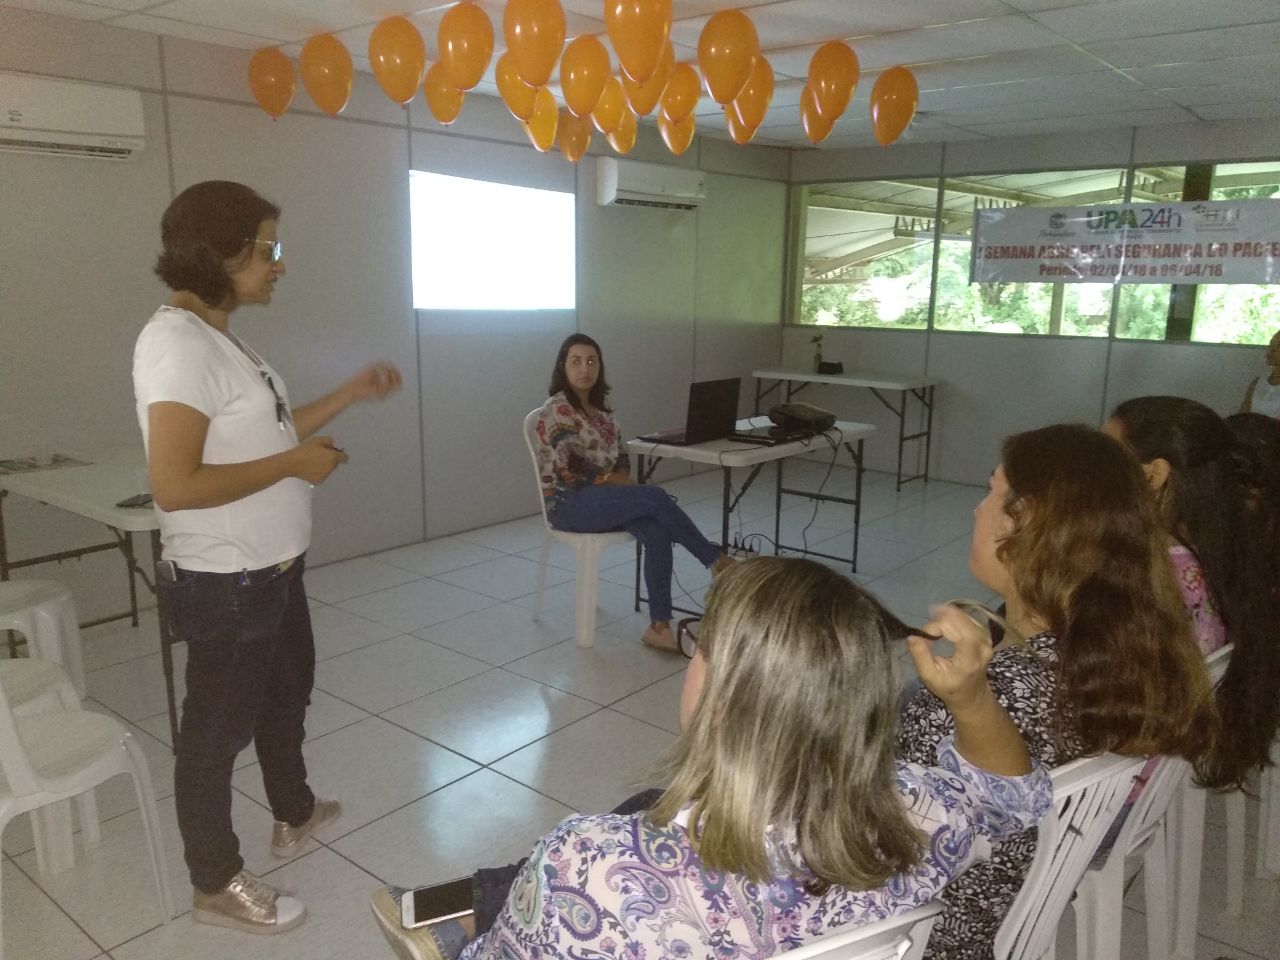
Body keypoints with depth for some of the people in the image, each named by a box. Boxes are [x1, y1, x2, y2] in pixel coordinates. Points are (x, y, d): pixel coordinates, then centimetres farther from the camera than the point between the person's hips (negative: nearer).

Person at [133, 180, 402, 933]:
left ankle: (296, 816, 50)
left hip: (271, 569, 10)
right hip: (224, 583, -10)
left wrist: (351, 395, 11)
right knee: (218, 729, 9)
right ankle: (217, 885, 30)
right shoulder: (179, 343, -24)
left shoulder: (219, 336, 7)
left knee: (286, 692, 27)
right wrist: (295, 464, -22)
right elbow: (174, 487, -30)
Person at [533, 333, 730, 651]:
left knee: (657, 532, -23)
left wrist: (624, 478, -3)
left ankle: (660, 626, -24)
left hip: (603, 496, 7)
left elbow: (621, 455, 19)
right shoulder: (556, 411, -11)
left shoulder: (600, 407, 14)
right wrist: (612, 479, -13)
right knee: (656, 497, -26)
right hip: (568, 504, -7)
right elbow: (566, 473, -17)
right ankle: (718, 562, -14)